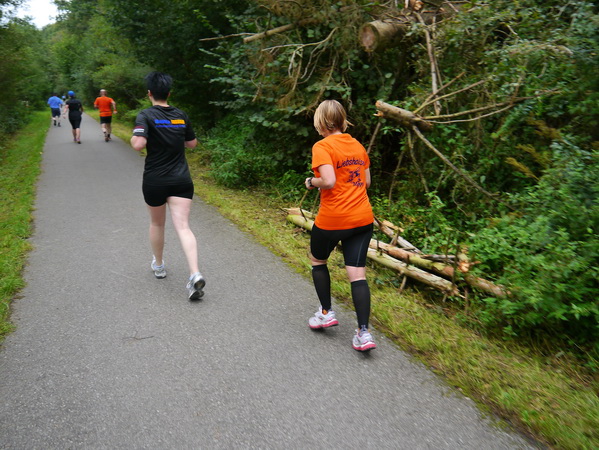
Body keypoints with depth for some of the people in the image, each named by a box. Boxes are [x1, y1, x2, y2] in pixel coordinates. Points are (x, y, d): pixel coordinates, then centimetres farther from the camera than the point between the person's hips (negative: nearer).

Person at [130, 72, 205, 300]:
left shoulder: (146, 116, -7)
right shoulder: (181, 116, 6)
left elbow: (138, 144, -20)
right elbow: (192, 143, 17)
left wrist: (133, 138, 1)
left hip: (155, 181, -2)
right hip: (181, 180, 2)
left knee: (157, 223, 19)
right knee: (183, 227, -6)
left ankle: (158, 265, 37)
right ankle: (195, 274, -22)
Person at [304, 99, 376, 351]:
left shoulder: (322, 146, -11)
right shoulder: (358, 145, 10)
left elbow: (328, 181, -22)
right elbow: (366, 181, 15)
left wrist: (312, 182, -4)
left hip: (332, 219, -5)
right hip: (362, 218, 5)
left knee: (318, 260, 22)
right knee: (357, 274, 4)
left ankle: (326, 313, 28)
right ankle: (364, 332, 0)